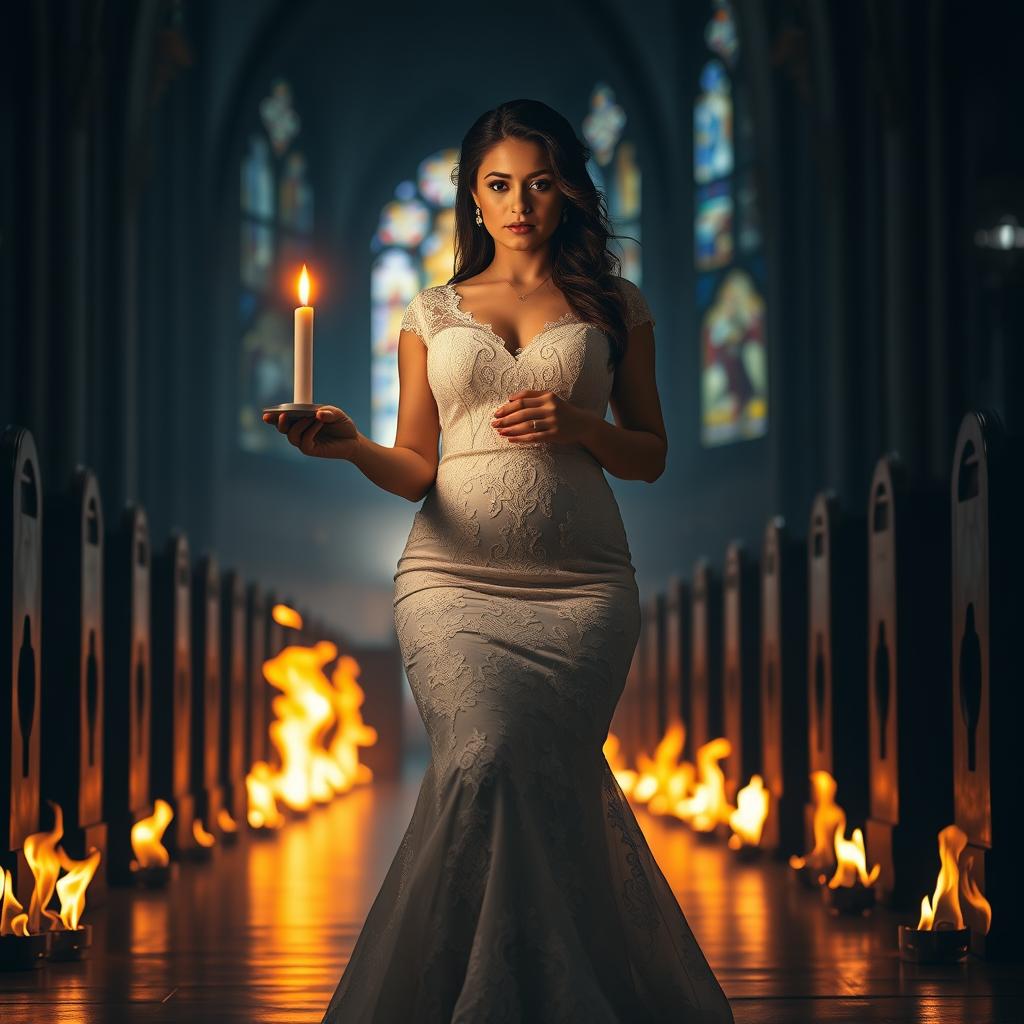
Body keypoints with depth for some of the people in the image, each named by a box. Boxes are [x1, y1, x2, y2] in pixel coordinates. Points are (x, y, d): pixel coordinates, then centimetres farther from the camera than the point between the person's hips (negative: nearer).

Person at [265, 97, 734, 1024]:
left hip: (581, 582, 0)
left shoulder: (614, 308, 15)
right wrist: (353, 448, -8)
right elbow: (416, 468, 12)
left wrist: (582, 425, -3)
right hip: (453, 574, 0)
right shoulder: (432, 314, 16)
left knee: (538, 776, -17)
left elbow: (651, 457, 16)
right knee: (487, 758, -24)